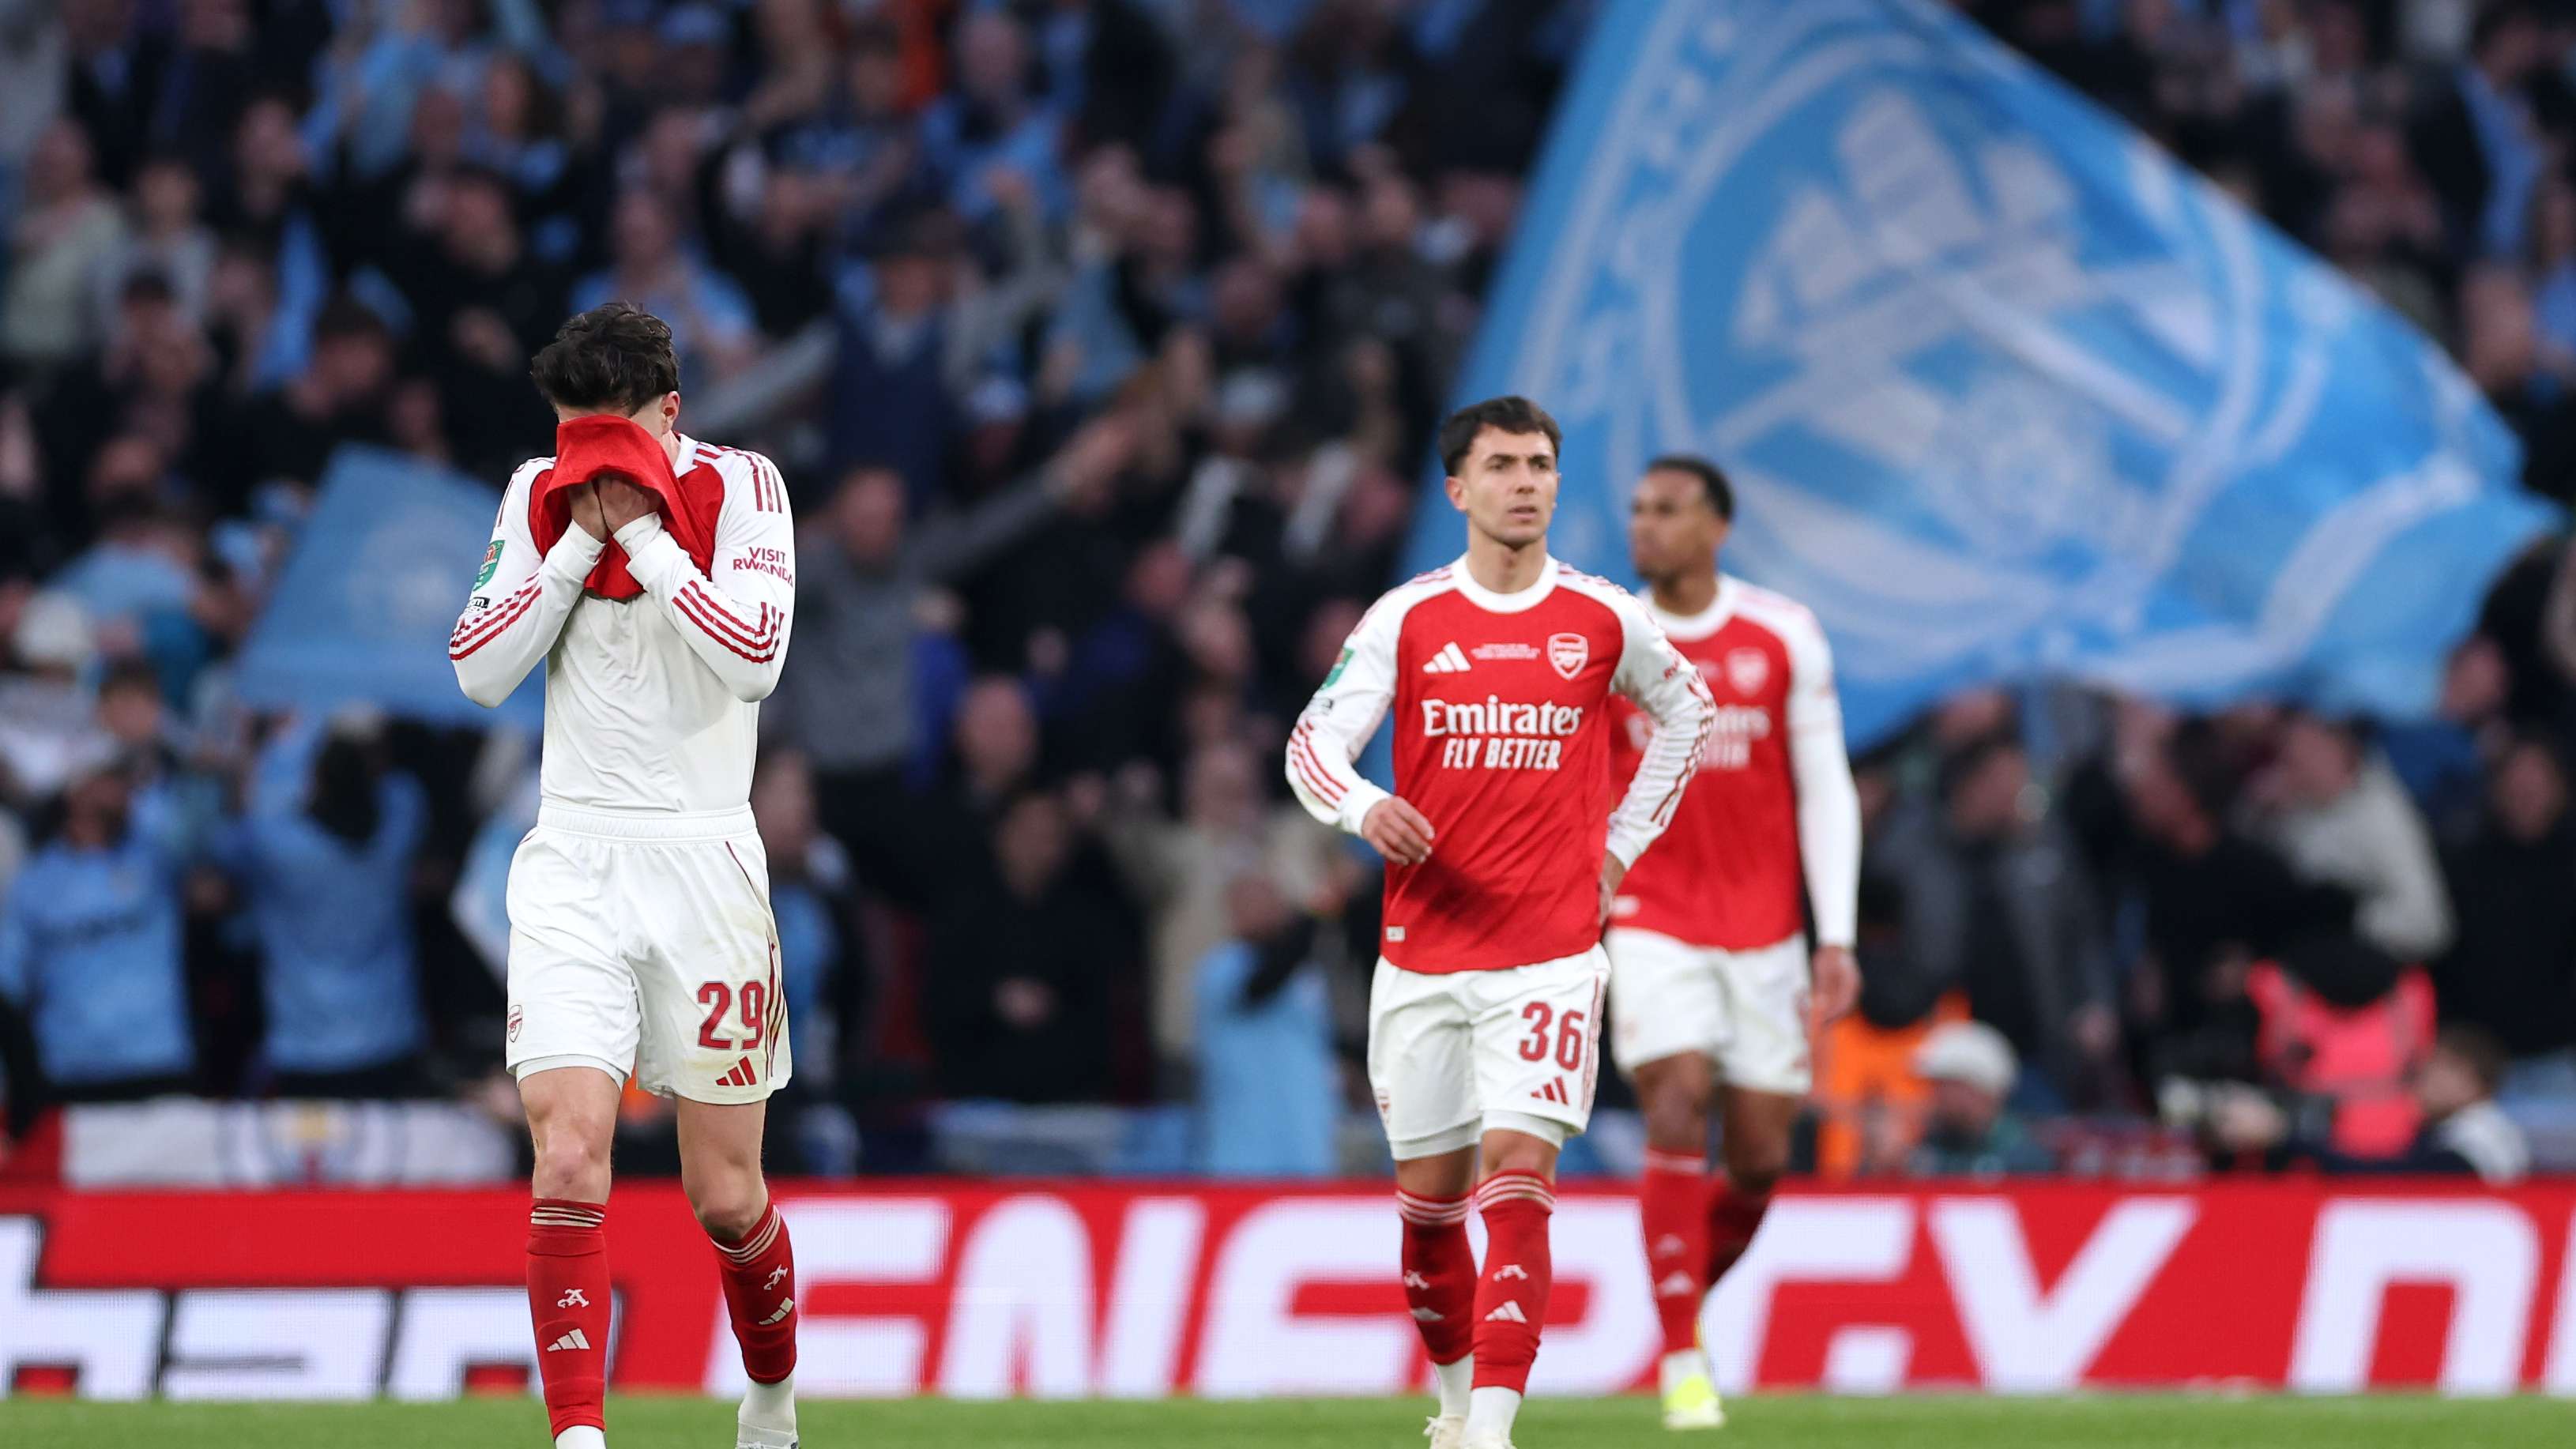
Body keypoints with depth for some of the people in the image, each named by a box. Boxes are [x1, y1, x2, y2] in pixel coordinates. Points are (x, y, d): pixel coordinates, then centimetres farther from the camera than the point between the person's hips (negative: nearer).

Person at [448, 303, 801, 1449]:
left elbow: (755, 659, -16)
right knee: (568, 1155, -18)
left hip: (705, 858, -1)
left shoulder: (738, 487, -3)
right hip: (574, 860, 1)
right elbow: (479, 673, -1)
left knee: (725, 1195, 4)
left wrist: (642, 533, -15)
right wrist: (581, 538, -8)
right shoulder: (539, 496, 6)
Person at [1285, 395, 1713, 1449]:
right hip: (1422, 954, 1)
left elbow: (1686, 712, 21)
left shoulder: (1604, 620, 3)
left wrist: (1621, 845, 12)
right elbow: (1313, 743, -4)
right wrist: (1364, 808, -27)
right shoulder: (1407, 620, 1)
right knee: (1429, 1192, 7)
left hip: (1551, 953, -1)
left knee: (1517, 1175, -15)